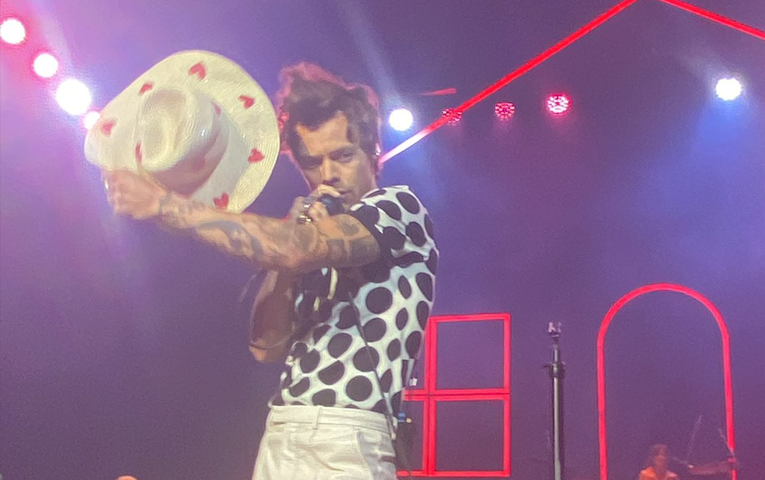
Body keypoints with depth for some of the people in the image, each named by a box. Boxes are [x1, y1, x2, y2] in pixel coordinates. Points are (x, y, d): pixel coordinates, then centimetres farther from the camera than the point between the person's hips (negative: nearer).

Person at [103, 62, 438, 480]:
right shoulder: (317, 248, 17)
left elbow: (295, 250, -18)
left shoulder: (399, 208, -2)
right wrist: (288, 266, -1)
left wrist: (164, 204, -15)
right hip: (278, 445, 6)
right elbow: (267, 347, 11)